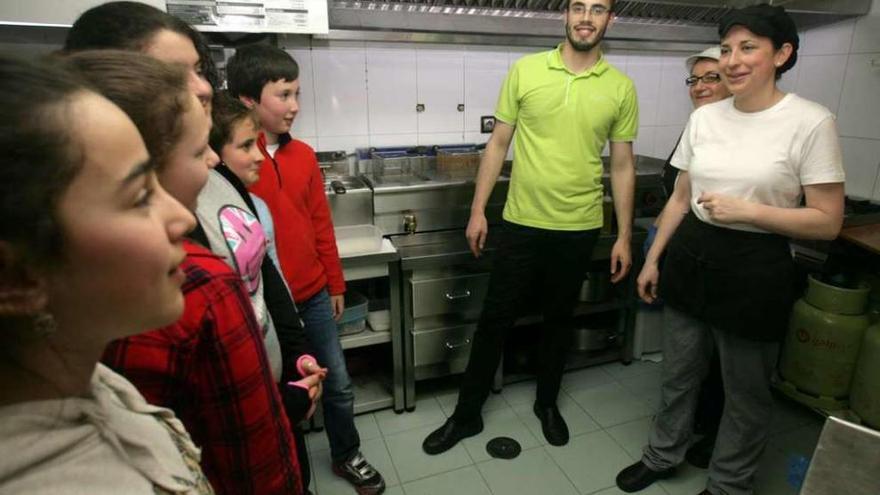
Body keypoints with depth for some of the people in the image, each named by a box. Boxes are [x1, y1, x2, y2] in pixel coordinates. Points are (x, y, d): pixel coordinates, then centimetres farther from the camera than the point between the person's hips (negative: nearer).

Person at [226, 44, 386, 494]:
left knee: (338, 384, 16)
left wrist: (335, 283, 12)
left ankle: (346, 455, 42)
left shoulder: (303, 155, 3)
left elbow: (321, 224, 8)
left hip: (314, 295, 5)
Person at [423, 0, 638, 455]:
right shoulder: (525, 70, -2)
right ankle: (466, 414, 25)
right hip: (520, 223, -1)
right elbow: (498, 144, 1)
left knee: (559, 320, 16)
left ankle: (547, 403, 40)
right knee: (494, 319, 7)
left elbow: (622, 166, 5)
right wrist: (478, 210, -2)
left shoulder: (621, 87, 1)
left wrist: (624, 235, 3)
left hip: (579, 229, 1)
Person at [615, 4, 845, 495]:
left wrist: (746, 211, -21)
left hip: (755, 270, -4)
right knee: (678, 375, 19)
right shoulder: (704, 117, 4)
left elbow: (828, 222, -9)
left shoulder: (811, 122, -10)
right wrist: (653, 259, 9)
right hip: (690, 259, 4)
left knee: (745, 392, 14)